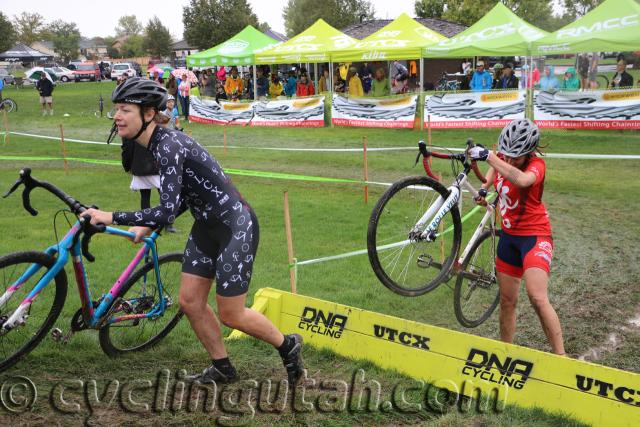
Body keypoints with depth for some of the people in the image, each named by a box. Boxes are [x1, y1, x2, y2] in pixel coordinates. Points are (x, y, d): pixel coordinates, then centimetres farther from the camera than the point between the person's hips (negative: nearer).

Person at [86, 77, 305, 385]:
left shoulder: (168, 145, -24)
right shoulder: (155, 144, 6)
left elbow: (167, 210, -30)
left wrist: (112, 218, -25)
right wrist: (146, 227, 8)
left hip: (235, 227, -9)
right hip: (207, 226, 9)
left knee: (230, 315, 1)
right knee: (189, 301, 11)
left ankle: (288, 346, 25)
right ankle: (222, 368, 29)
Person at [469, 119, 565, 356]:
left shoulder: (536, 164, -21)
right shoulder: (502, 158, -3)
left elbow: (521, 179, -46)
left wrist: (488, 156, -43)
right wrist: (485, 187, 8)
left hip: (534, 235, -6)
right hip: (509, 235, 7)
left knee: (537, 297, -24)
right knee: (507, 302, 13)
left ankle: (560, 356, -15)